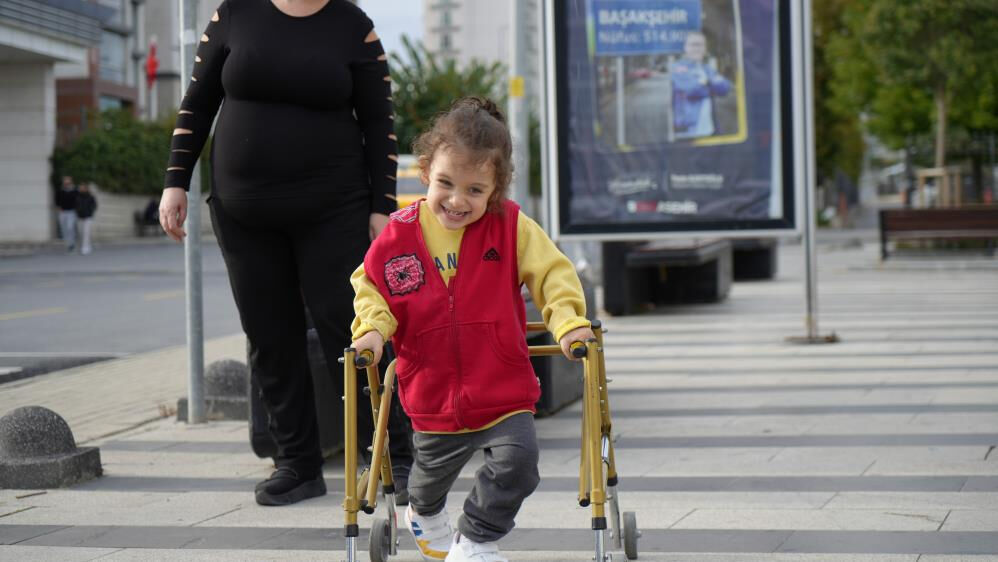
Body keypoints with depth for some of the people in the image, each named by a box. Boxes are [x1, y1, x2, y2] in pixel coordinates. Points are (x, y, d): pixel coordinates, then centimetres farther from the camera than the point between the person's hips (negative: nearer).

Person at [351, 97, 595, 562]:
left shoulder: (510, 226, -10)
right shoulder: (399, 235, -8)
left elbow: (552, 273, -8)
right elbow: (371, 286, 2)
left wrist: (568, 321, -23)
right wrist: (372, 327, -16)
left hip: (504, 389, -1)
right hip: (433, 395, 1)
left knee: (517, 460, -19)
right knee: (432, 471, 21)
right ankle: (424, 513, 59)